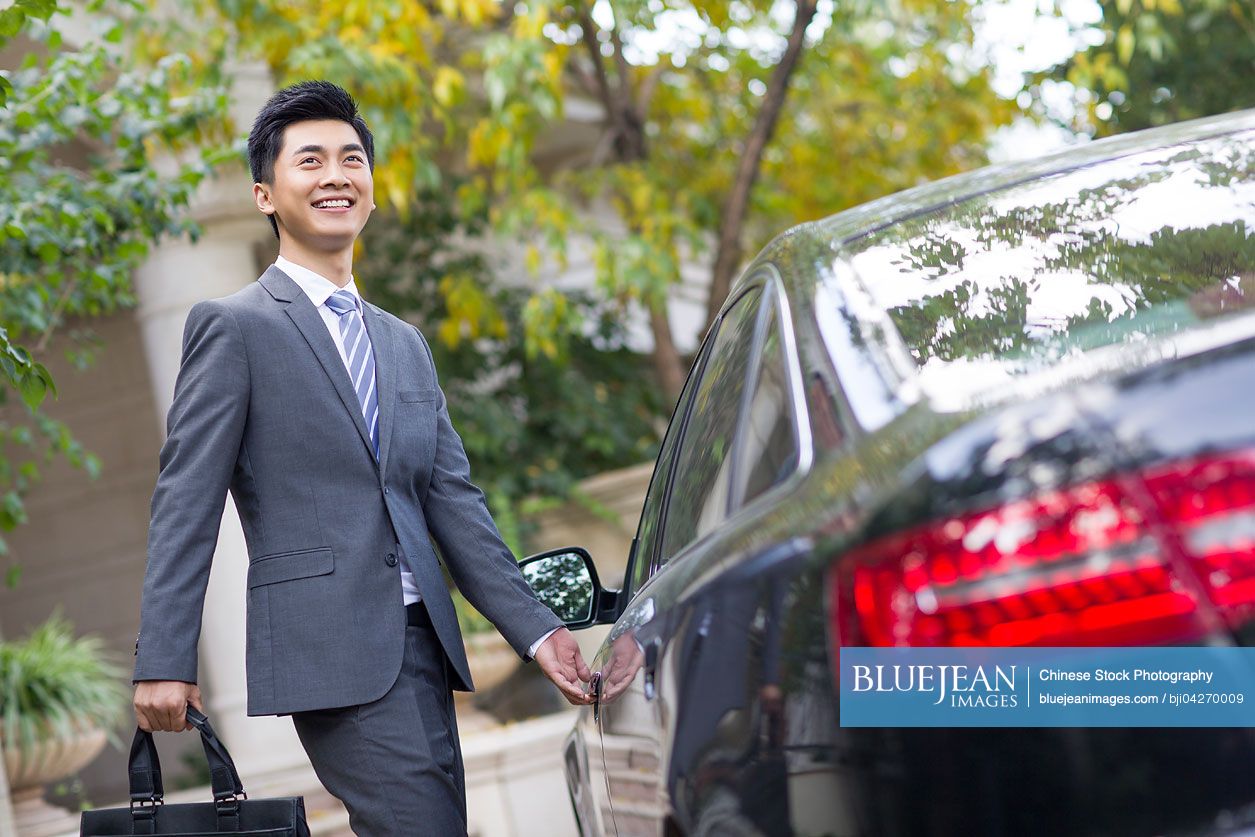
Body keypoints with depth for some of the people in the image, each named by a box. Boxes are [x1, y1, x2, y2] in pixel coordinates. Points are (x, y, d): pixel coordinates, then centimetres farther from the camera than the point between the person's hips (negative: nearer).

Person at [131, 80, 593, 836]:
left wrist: (535, 628, 8)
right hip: (332, 651, -7)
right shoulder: (233, 328, 0)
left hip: (419, 646, 7)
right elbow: (186, 503, -5)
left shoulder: (406, 344, 21)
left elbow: (453, 500, 17)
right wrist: (164, 662, -12)